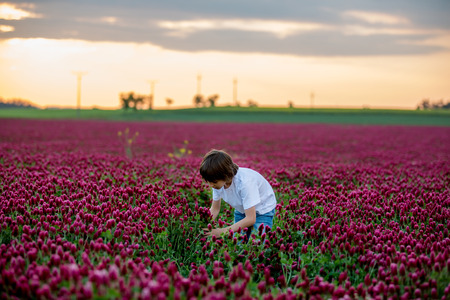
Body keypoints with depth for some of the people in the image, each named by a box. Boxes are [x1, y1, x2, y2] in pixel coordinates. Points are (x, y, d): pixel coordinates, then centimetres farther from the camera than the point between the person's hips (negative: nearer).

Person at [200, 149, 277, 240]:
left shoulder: (244, 181, -38)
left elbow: (251, 219, -37)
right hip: (241, 210, 5)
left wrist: (222, 231, -42)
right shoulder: (218, 181, -20)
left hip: (263, 210, -5)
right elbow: (215, 209, -4)